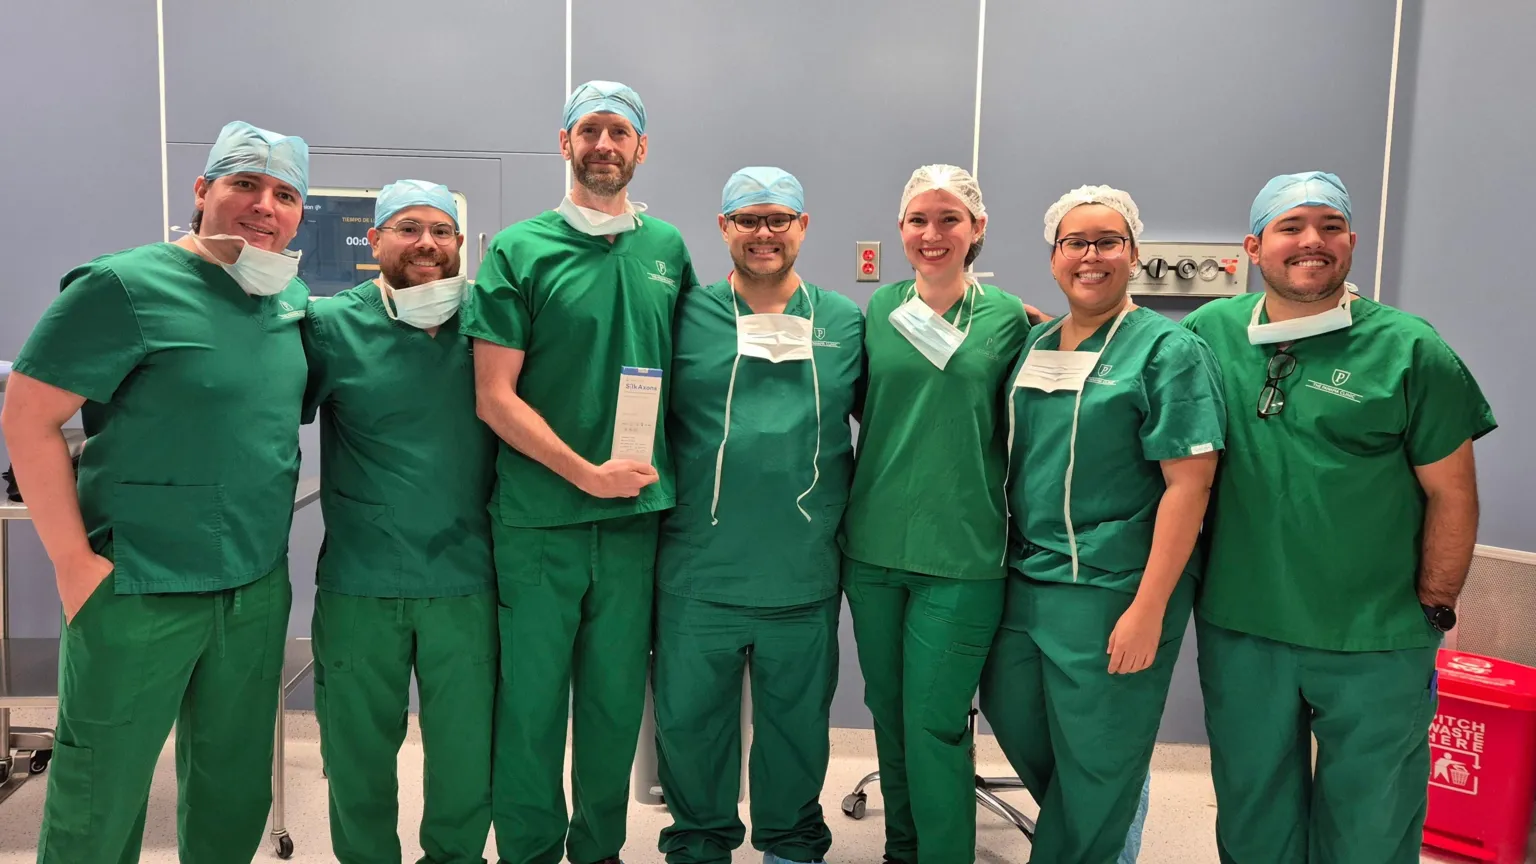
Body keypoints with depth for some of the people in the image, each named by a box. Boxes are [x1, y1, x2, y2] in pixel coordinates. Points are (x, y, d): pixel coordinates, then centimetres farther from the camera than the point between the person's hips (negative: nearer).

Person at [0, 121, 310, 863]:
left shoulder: (292, 297, 5)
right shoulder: (126, 287, -13)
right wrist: (74, 562, -13)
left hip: (259, 590, 5)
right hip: (140, 595, -5)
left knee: (234, 796, 19)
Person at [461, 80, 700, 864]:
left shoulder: (668, 250, 8)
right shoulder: (519, 251, -2)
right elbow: (494, 397, -6)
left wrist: (656, 469, 3)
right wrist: (586, 473, -13)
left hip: (636, 512, 3)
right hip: (538, 516, -2)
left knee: (616, 696, 12)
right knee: (531, 698, 7)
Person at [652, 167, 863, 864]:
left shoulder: (846, 323, 4)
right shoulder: (686, 316, 0)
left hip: (805, 580, 1)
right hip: (697, 576, 0)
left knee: (798, 721, 17)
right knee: (689, 720, 13)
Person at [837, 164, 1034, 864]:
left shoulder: (1007, 317, -2)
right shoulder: (881, 308, 5)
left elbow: (1015, 429, 4)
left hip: (961, 555, -3)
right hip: (873, 544, 4)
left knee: (934, 723, 0)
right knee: (887, 712, 16)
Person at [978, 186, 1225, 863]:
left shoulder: (1168, 350, -9)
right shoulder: (1033, 343, 9)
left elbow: (1189, 484, -15)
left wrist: (1148, 610, -19)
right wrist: (1002, 562, 11)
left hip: (1111, 591, -6)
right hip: (1025, 578, 6)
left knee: (1094, 761, 7)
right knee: (1011, 714, 18)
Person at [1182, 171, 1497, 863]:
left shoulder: (1410, 350, -7)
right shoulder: (1209, 333, 0)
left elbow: (1451, 494, -2)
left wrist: (1433, 611, -1)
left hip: (1376, 648, -2)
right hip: (1238, 631, 2)